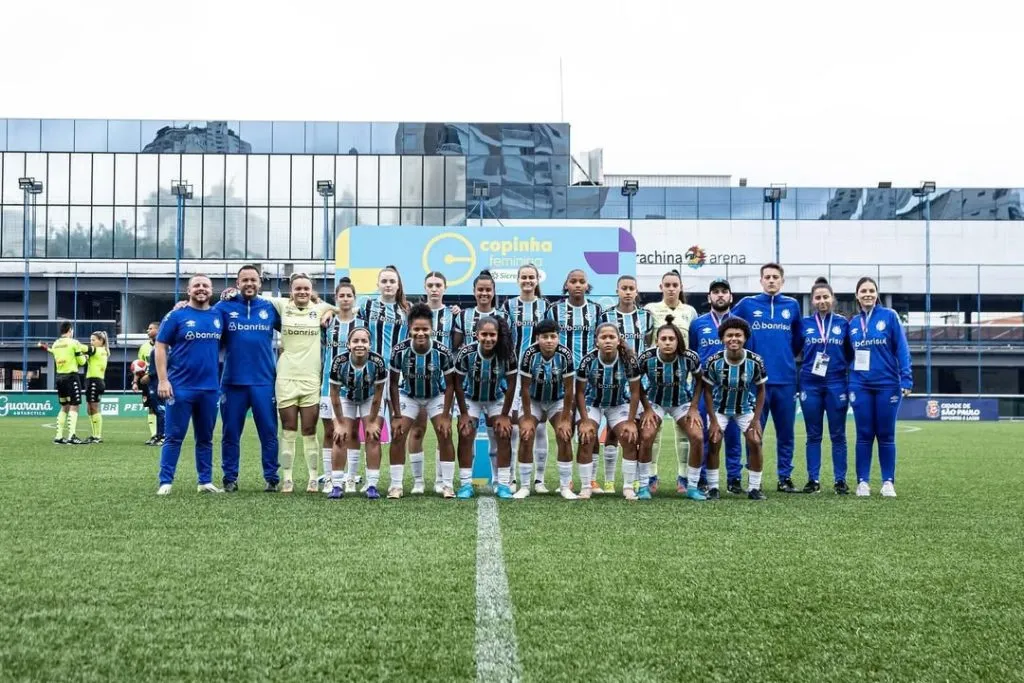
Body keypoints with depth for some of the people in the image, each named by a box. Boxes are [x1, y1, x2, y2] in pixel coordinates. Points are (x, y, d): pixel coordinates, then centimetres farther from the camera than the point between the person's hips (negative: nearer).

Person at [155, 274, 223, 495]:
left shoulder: (218, 316, 7)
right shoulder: (176, 316, -3)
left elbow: (222, 346, 22)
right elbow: (160, 347, -4)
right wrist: (162, 380, -10)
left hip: (209, 388, 4)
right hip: (181, 387, -4)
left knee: (205, 438, 11)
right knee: (174, 437, 0)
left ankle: (206, 481, 19)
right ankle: (165, 482, 6)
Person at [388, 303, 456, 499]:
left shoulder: (442, 352, -28)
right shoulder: (400, 350, -27)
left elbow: (449, 384, -15)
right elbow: (394, 383, -15)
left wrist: (445, 416, -17)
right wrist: (397, 416, -16)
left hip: (436, 396, 0)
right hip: (408, 395, 1)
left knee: (445, 436, -10)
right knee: (398, 436, -9)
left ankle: (447, 485, 1)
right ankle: (396, 485, 3)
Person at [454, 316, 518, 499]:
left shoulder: (507, 354, -28)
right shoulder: (466, 353, -29)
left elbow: (511, 385, -16)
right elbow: (458, 384, -15)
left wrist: (504, 415, -13)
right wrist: (463, 413, -12)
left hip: (497, 399, 1)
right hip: (471, 399, 0)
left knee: (504, 435, -8)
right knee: (465, 435, -9)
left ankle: (503, 484, 0)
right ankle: (466, 484, -1)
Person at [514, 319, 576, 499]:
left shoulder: (565, 354, -23)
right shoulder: (529, 354, -26)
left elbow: (569, 390, -16)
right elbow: (525, 388, -18)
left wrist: (565, 419, -16)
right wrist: (527, 418, -17)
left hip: (558, 401, 1)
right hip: (533, 401, 0)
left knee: (565, 436, -14)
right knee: (526, 436, -15)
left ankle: (566, 486, -5)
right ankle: (524, 486, -4)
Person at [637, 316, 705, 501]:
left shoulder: (690, 357, -24)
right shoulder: (646, 358, -25)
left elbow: (699, 380, -4)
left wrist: (694, 407, -8)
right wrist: (647, 409, -11)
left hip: (682, 401, 1)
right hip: (655, 401, -1)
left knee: (698, 438, -16)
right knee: (646, 437, -21)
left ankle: (692, 487, 2)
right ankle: (644, 485, -3)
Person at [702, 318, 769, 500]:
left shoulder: (755, 361, -23)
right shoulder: (714, 361, -24)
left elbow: (761, 390, -8)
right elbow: (708, 391, -12)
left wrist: (756, 419, -11)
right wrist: (713, 421, -14)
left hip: (745, 408, 1)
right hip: (720, 407, -1)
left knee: (755, 442, -11)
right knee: (714, 443, -11)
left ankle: (754, 488, 3)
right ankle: (712, 487, 3)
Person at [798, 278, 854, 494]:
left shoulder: (843, 323, 5)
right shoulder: (805, 324, 5)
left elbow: (850, 354, 10)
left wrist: (848, 374, 2)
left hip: (836, 384, 0)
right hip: (810, 385, 0)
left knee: (838, 435, 3)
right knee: (813, 435, 5)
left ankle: (840, 480, 9)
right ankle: (813, 479, 10)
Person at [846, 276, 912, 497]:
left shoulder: (889, 316, -1)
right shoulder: (853, 323, 8)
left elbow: (902, 349, -5)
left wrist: (906, 379, -12)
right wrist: (847, 384, 10)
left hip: (887, 384, -2)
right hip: (860, 386, 2)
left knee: (886, 435, 4)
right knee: (864, 435, 4)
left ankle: (888, 482, 12)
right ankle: (863, 482, 10)